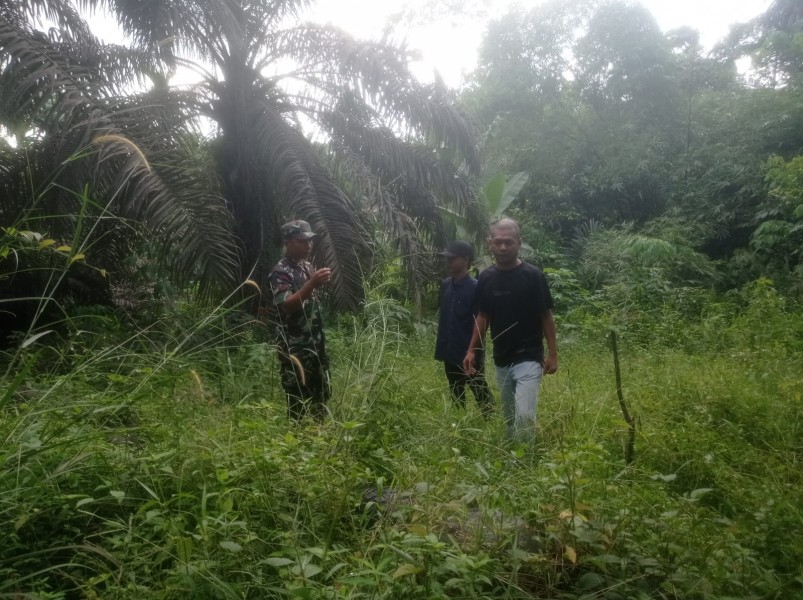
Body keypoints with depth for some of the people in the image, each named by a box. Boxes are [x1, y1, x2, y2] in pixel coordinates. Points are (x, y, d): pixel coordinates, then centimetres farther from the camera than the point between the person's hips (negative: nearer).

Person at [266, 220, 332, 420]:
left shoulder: (308, 266, 11)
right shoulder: (280, 272, -15)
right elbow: (286, 306, -28)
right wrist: (312, 283, -34)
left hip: (315, 342, 9)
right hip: (294, 347, -9)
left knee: (321, 394, 17)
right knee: (298, 399, 0)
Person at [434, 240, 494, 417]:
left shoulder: (475, 288, -14)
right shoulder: (445, 285, 5)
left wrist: (474, 352, -16)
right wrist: (441, 346, 12)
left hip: (469, 354, -7)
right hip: (450, 353, 7)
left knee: (481, 394, 4)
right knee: (455, 395, 18)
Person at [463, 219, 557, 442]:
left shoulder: (533, 276, -10)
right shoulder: (486, 278, 2)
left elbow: (546, 316, -4)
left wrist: (552, 353, -8)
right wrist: (472, 350, 4)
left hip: (529, 359, -4)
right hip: (501, 361, 5)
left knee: (524, 417, -15)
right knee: (509, 418, 15)